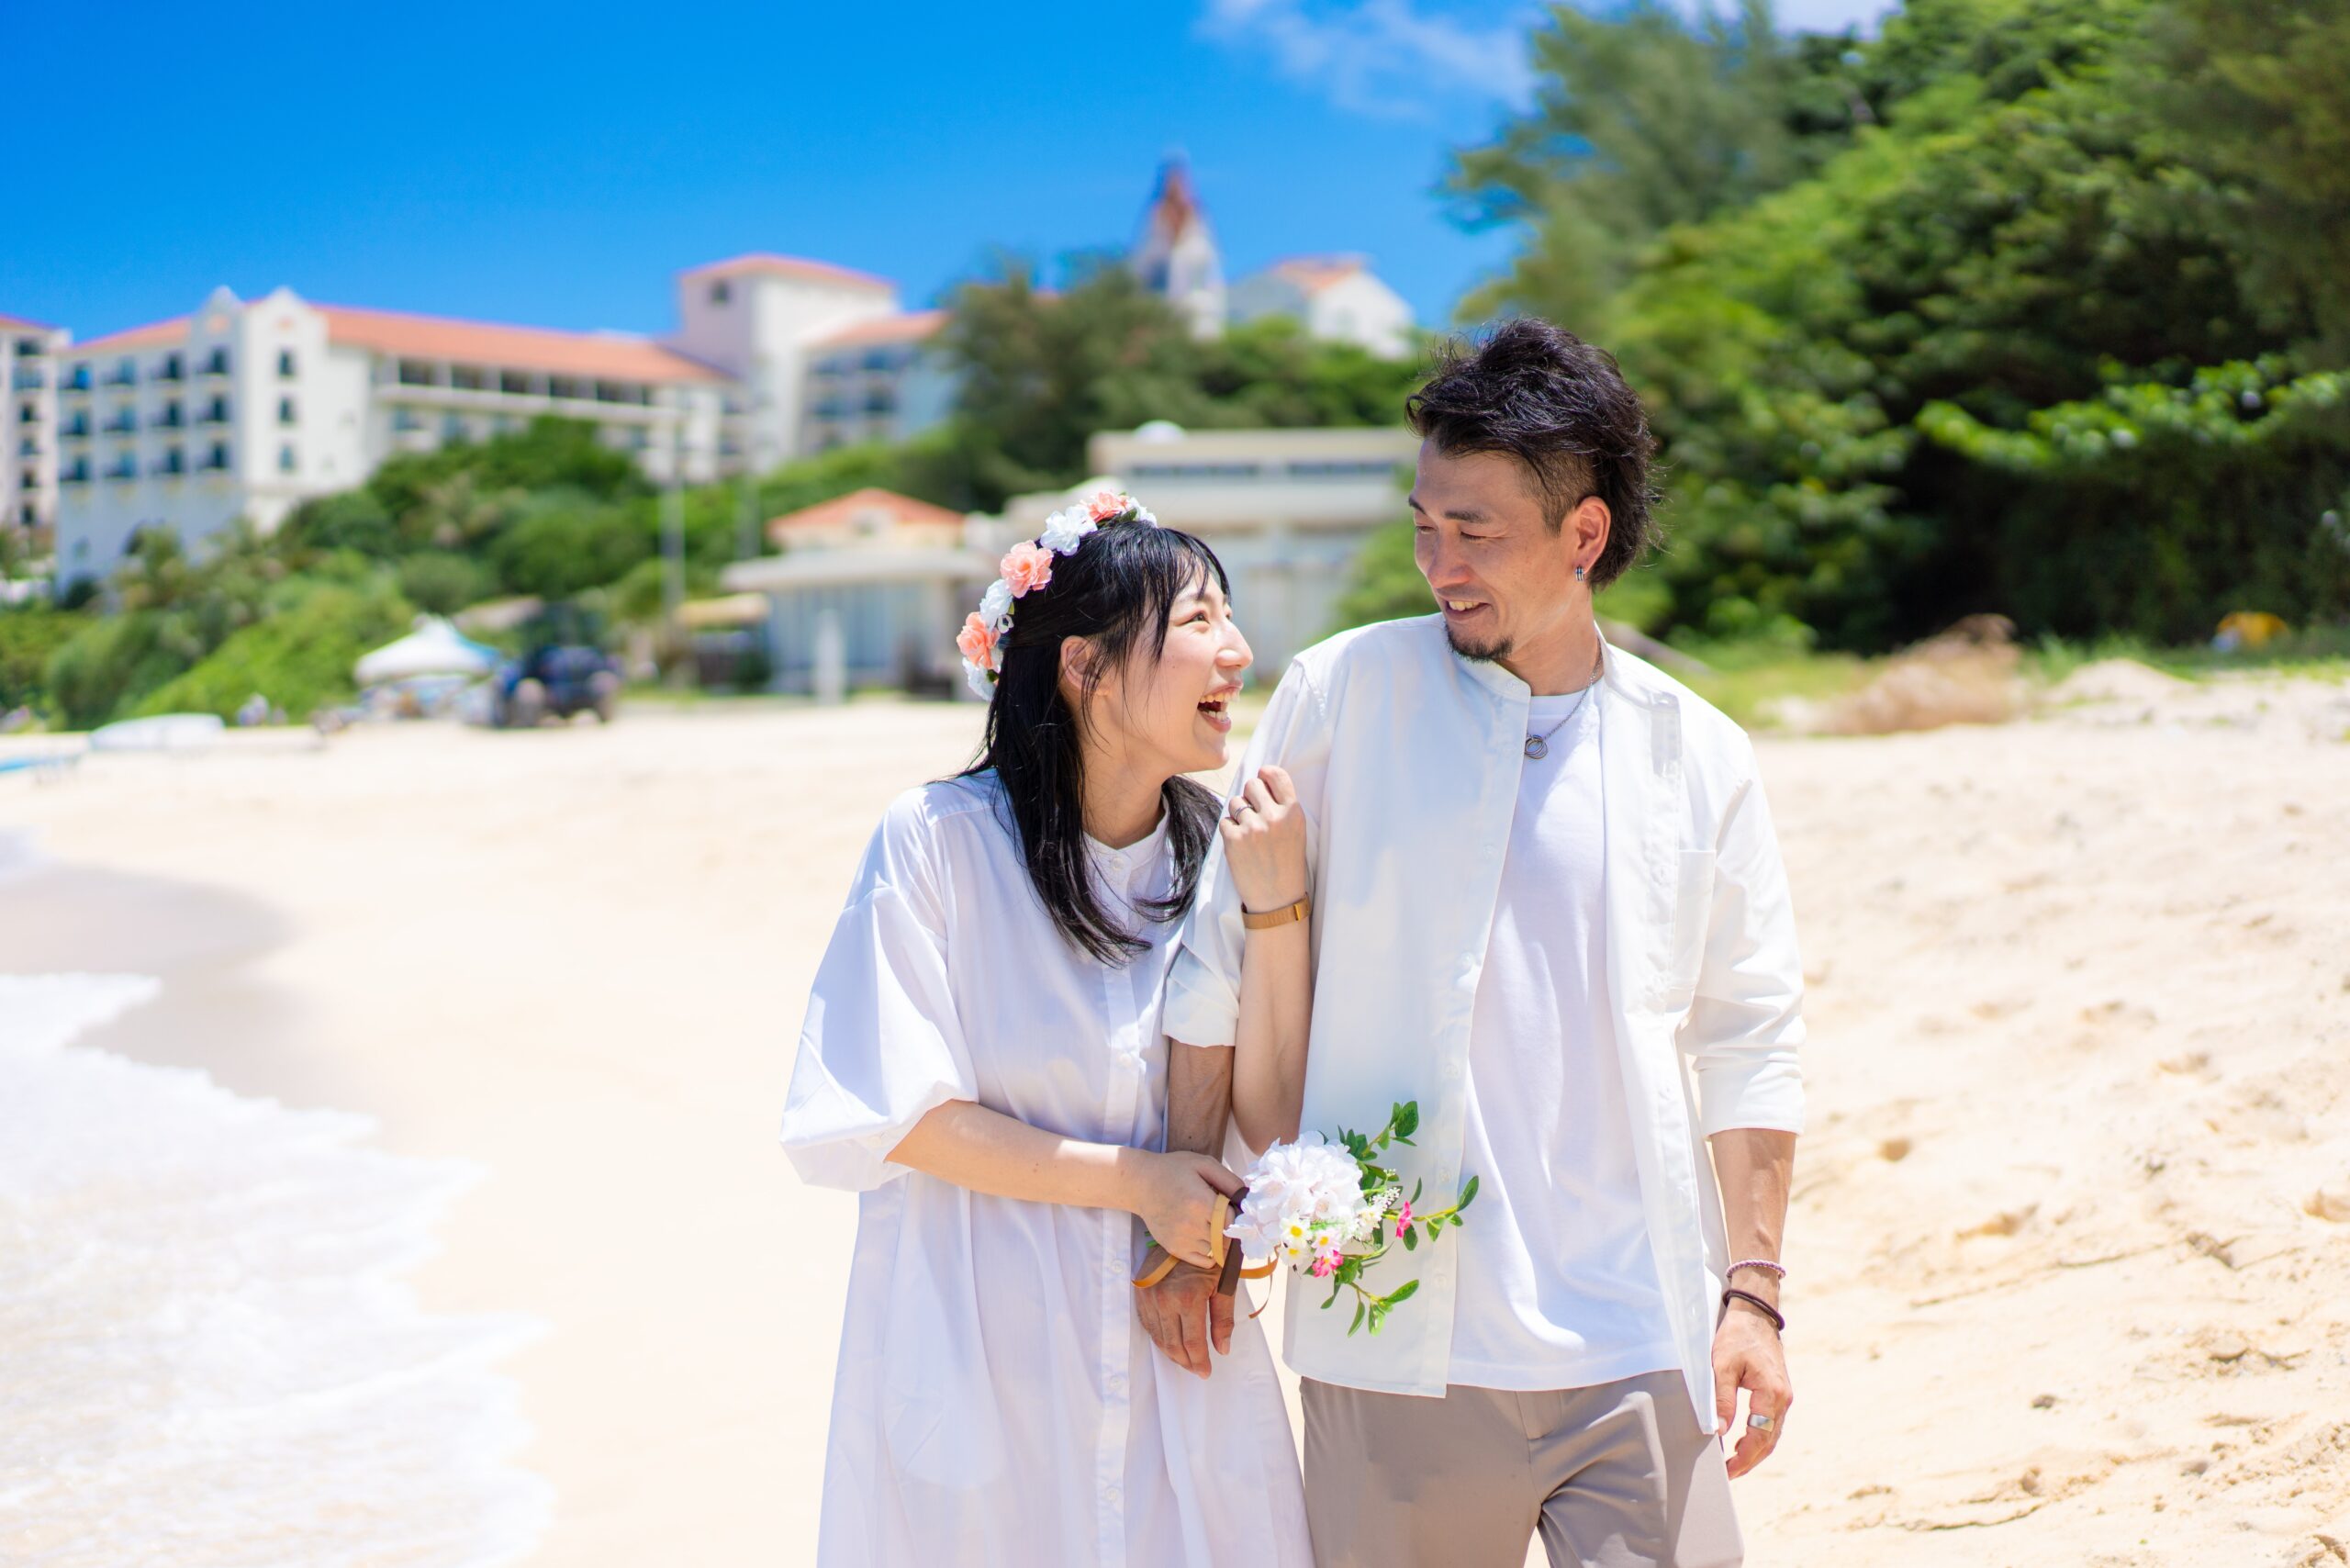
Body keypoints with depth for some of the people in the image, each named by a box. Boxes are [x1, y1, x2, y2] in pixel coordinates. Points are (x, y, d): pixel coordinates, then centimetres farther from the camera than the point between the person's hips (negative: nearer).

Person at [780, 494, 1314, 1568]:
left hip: (1172, 1351, 4)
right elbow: (888, 1118, -13)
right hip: (977, 1351, -3)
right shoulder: (940, 840, -12)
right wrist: (1132, 1178, -14)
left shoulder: (1215, 856, 0)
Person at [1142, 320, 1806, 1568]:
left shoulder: (1699, 757, 4)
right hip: (1400, 1344, -1)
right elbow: (1220, 963, 3)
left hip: (1640, 1348, 2)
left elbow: (1746, 1046, 8)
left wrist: (1752, 1292, 3)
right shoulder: (1342, 694, -1)